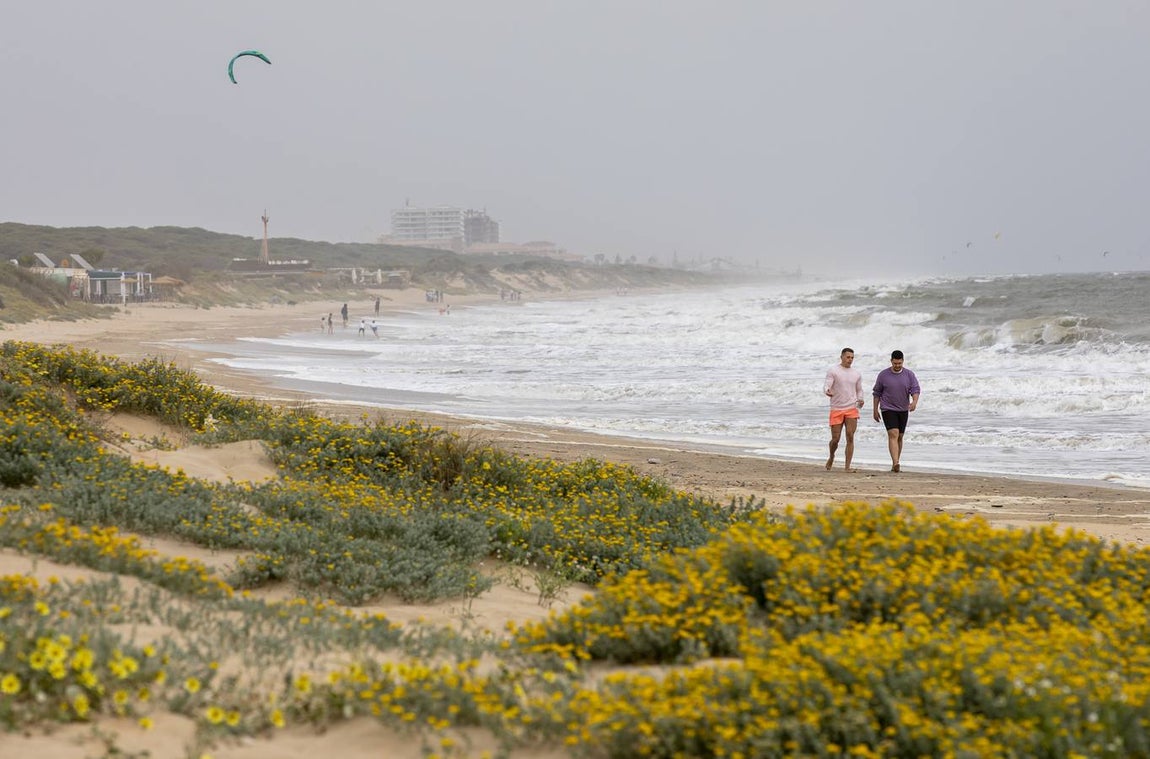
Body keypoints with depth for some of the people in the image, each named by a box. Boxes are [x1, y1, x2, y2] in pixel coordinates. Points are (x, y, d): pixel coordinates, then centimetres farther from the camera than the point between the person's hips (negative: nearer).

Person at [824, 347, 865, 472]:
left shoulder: (857, 374, 12)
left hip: (852, 410, 2)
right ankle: (831, 457, 30)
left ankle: (847, 466, -8)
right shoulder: (833, 371, -1)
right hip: (836, 410, -2)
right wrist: (828, 392, -34)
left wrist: (861, 400, 1)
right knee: (835, 439, -1)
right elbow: (826, 387, -10)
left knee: (850, 437, -9)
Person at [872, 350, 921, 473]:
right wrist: (875, 410, 3)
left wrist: (914, 402, -29)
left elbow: (916, 390, -8)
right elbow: (877, 393, 4)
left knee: (899, 437, 10)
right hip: (888, 410, -3)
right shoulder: (883, 375, -4)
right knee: (893, 434, -18)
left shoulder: (909, 375, 0)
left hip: (903, 410, 3)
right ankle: (896, 463, -28)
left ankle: (894, 464, 22)